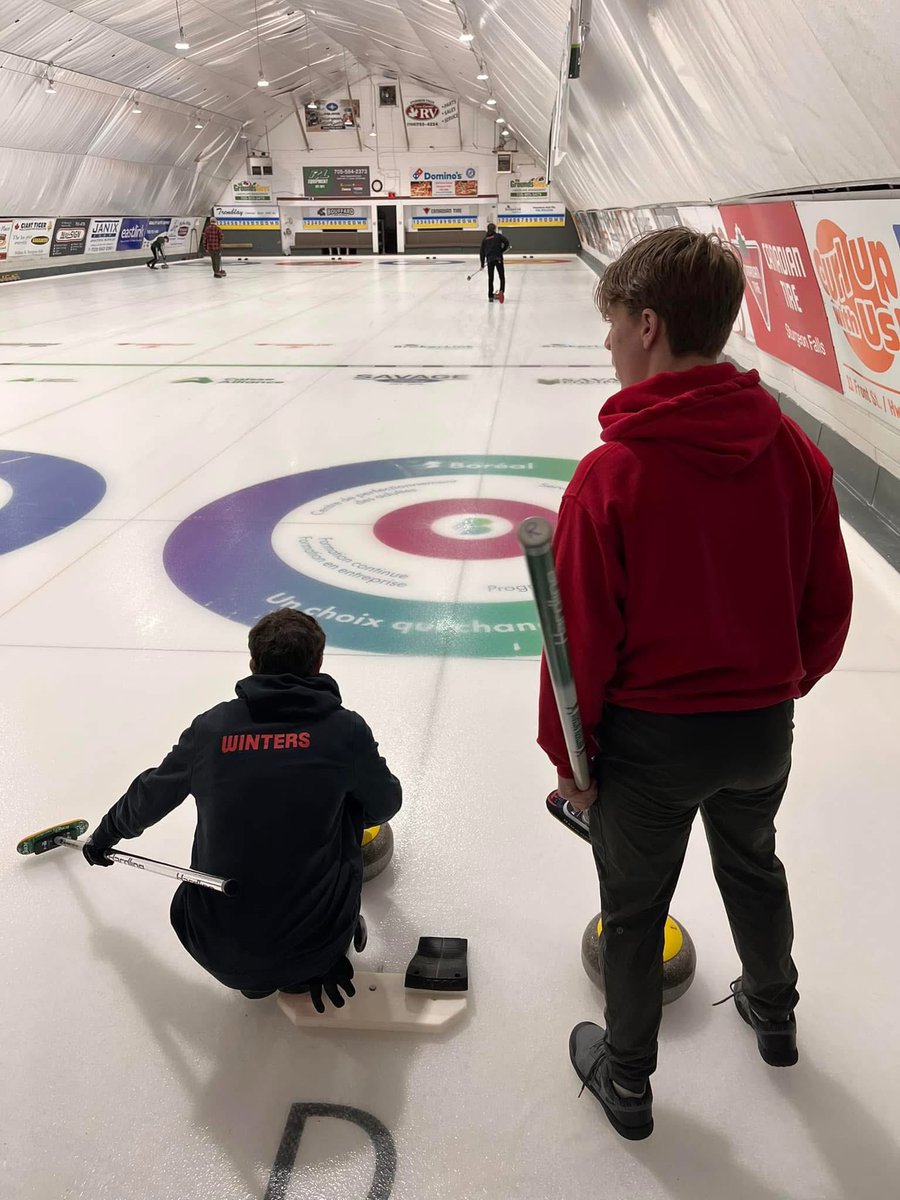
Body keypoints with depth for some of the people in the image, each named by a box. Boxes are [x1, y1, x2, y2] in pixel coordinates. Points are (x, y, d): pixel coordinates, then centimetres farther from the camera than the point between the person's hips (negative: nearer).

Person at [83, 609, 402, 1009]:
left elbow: (149, 796, 18)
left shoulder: (211, 727, -1)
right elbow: (385, 806, 13)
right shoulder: (345, 729, -7)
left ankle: (256, 975, 15)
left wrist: (105, 834, 40)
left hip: (219, 956, 2)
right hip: (315, 942, -2)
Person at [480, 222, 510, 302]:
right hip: (498, 259, -3)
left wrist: (482, 263, 17)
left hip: (489, 260, 3)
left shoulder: (484, 239, 11)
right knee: (502, 277, 3)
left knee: (490, 278, 11)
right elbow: (506, 243, -10)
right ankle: (501, 291, -21)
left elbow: (482, 252, 11)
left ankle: (490, 296, 11)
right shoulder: (498, 236, 2)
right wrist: (502, 251, 6)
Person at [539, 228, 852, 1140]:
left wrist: (567, 749, -4)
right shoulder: (794, 451, -10)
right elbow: (829, 602, 0)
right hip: (762, 725, 5)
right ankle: (773, 1013, 55)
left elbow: (582, 634, -18)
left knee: (633, 910, 17)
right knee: (752, 864, 31)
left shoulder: (612, 472, -24)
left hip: (649, 737, -4)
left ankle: (626, 1080, 39)